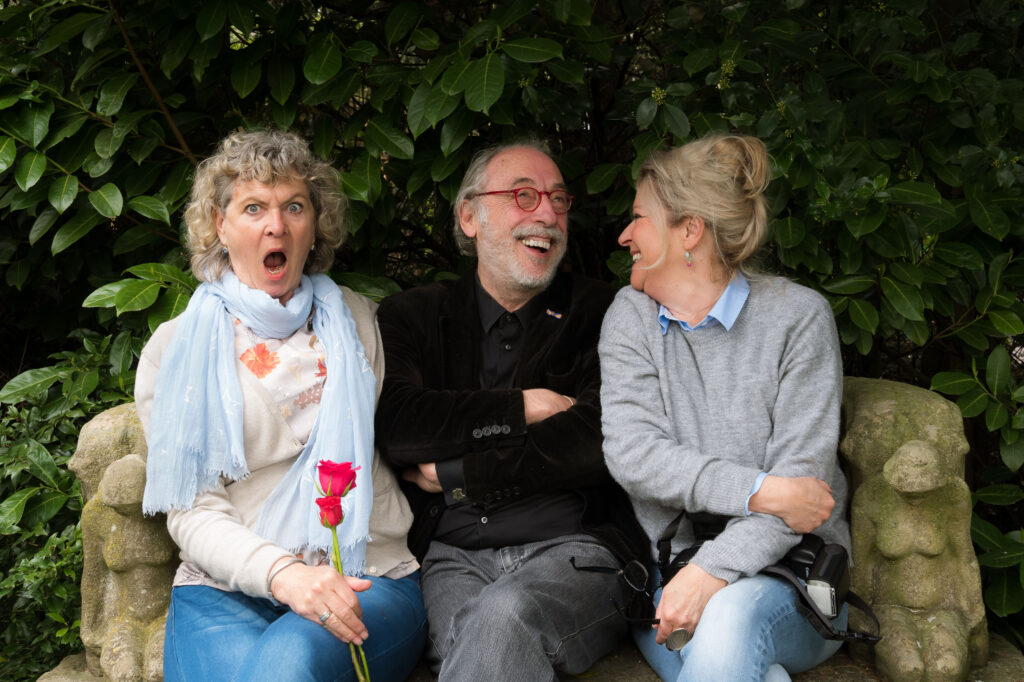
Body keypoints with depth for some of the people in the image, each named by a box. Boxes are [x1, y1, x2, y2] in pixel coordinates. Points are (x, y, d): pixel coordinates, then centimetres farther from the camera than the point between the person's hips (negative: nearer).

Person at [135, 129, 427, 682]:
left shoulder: (355, 320, 15)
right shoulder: (176, 346, 8)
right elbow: (191, 509, -2)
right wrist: (281, 573, -20)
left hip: (367, 579, 0)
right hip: (226, 587, 0)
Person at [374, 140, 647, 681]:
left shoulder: (598, 313, 11)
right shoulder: (413, 316, 16)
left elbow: (600, 443, -6)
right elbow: (390, 423, -4)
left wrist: (452, 473, -4)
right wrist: (522, 408, -6)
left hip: (572, 552, 0)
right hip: (451, 555, 0)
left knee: (505, 613, -34)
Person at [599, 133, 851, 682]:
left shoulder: (799, 317, -2)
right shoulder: (630, 315, 7)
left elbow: (802, 476, -10)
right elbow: (631, 454, -6)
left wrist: (712, 571, -23)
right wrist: (759, 491, -17)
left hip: (785, 571, -2)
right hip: (671, 572, 2)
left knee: (729, 617, -35)